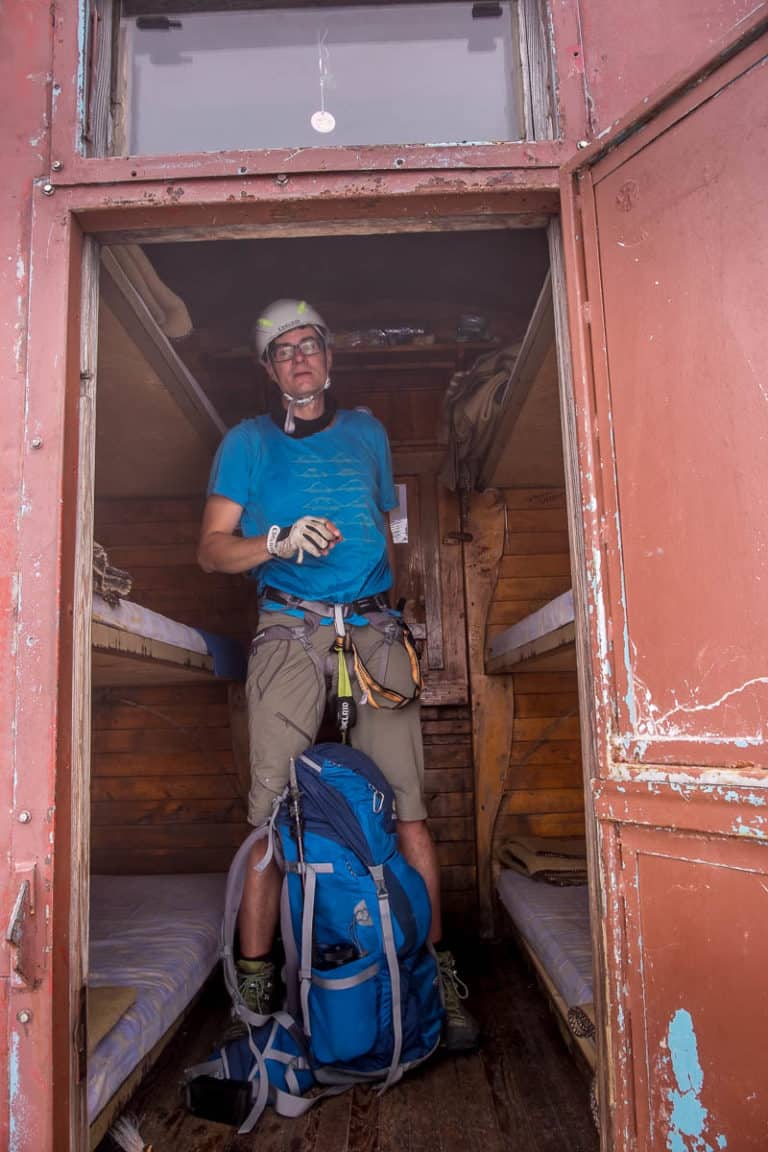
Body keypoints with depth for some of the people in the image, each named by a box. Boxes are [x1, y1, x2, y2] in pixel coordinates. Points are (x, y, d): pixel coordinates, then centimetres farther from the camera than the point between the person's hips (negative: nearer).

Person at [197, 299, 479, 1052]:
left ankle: (437, 977, 8)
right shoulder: (247, 441, 13)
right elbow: (212, 549, 5)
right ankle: (255, 983, 7)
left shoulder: (366, 432, 22)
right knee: (273, 811, -6)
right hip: (290, 633, -2)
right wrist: (279, 543, -12)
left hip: (374, 629, 2)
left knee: (405, 808, -3)